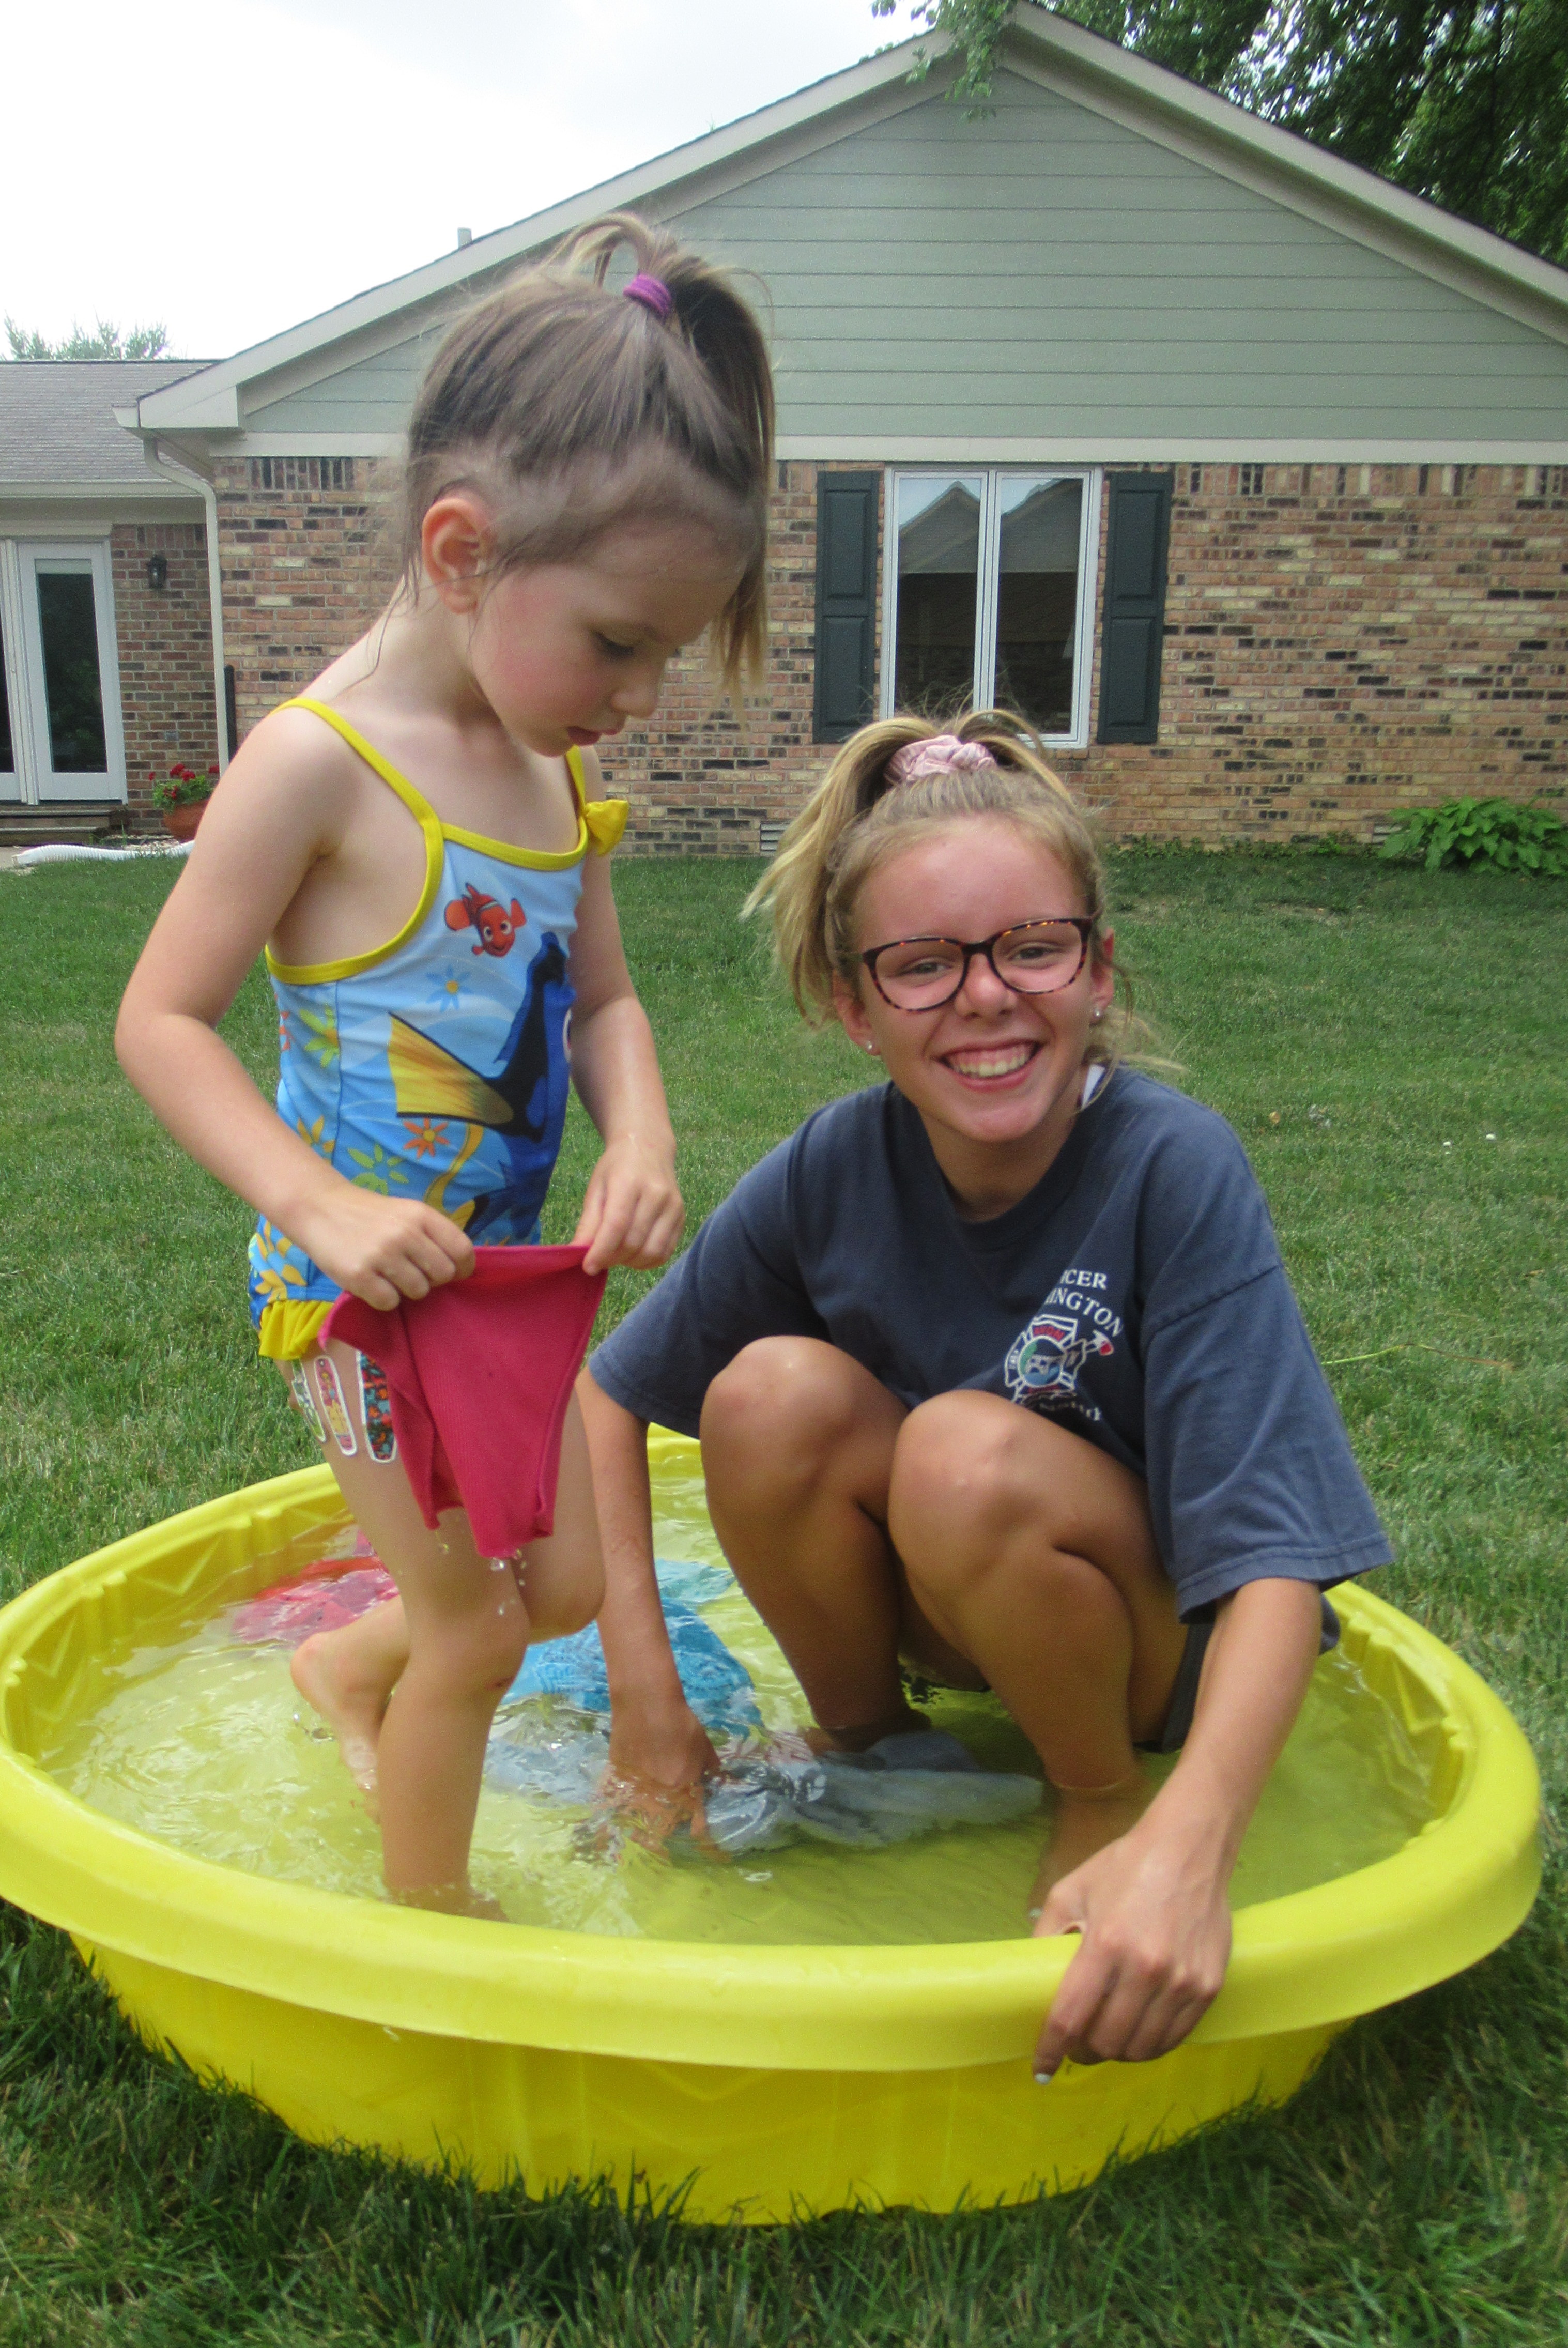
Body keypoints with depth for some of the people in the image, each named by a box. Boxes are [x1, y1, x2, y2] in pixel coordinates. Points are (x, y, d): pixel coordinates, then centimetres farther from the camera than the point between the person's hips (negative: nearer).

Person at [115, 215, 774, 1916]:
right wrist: (326, 1208, -29)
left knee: (566, 1580, 18)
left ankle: (351, 1665, 47)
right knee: (474, 1627, 5)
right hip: (358, 1278, -7)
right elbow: (160, 1020, -18)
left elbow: (601, 997, 8)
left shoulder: (556, 774, 1)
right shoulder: (318, 761, -20)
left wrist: (641, 1142, -12)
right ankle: (428, 1920, 32)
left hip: (506, 1265, 7)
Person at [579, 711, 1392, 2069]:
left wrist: (1186, 1843, -46)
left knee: (965, 1454, -33)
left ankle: (1105, 1799, -4)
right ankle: (863, 1738, 3)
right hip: (939, 1614, 3)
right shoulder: (833, 1172, -15)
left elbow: (1278, 1565, -30)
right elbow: (607, 1393, -5)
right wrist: (644, 1690, -12)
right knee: (774, 1391, -25)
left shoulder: (1177, 1169, -25)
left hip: (1161, 1644, -3)